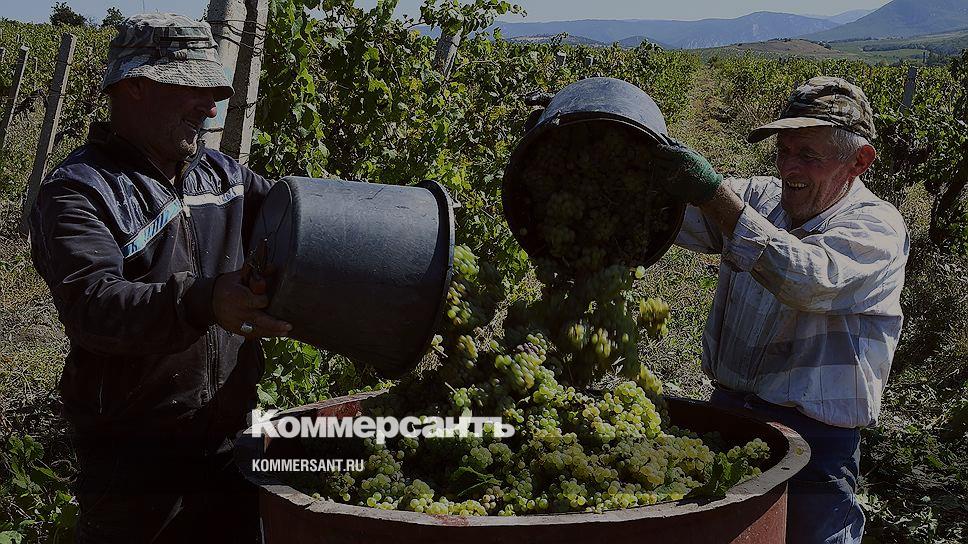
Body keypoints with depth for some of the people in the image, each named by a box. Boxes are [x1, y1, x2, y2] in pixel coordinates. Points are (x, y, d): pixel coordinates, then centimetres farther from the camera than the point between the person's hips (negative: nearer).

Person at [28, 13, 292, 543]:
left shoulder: (221, 172, 10)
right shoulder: (76, 191, -12)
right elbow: (91, 305, -26)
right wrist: (201, 302, -42)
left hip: (228, 440, 6)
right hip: (131, 456, -6)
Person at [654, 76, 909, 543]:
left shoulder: (877, 228, -10)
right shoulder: (759, 199, 7)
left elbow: (809, 279, -29)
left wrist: (714, 193, -35)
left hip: (812, 439, -5)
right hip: (726, 411, 5)